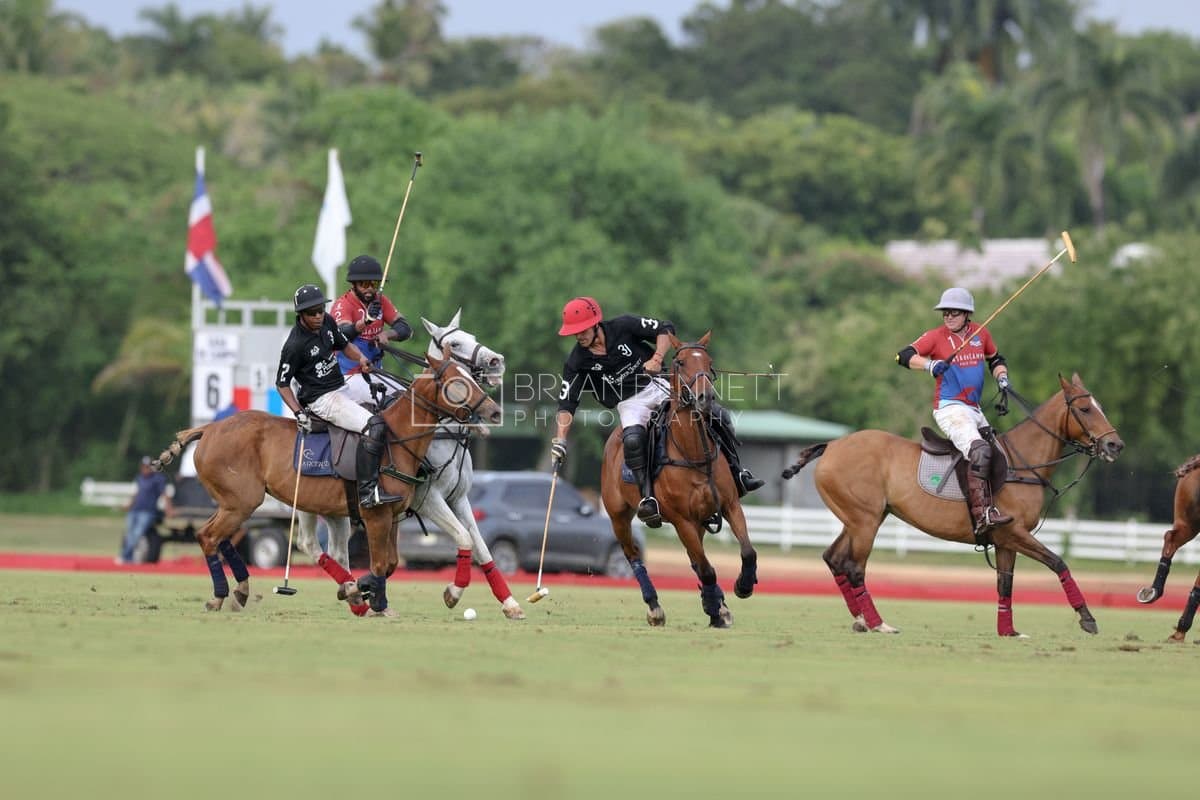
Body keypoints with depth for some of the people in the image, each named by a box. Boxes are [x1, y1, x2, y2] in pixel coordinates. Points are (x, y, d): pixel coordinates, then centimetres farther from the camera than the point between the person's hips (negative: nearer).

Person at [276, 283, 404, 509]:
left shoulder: (327, 323, 3)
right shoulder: (295, 346, -18)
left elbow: (344, 344, 21)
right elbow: (282, 383, -11)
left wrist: (360, 358, 0)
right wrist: (299, 413, -20)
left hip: (341, 388, 10)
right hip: (322, 401, -10)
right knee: (375, 425, -26)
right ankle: (368, 492, -33)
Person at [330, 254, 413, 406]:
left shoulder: (380, 301, 8)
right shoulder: (343, 304, -11)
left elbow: (405, 329, 0)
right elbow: (343, 334, -30)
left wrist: (386, 334, -22)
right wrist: (366, 321, -50)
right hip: (349, 375, -7)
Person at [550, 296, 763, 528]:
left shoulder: (623, 326, -11)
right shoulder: (577, 362, -10)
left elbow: (665, 329, -3)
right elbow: (566, 404, -10)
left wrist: (657, 359, -19)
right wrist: (559, 441, -21)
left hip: (659, 386, 1)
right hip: (630, 403, -1)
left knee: (717, 417, -10)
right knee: (632, 440, -35)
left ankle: (736, 474, 7)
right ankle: (648, 498, -31)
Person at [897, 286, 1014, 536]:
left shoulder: (981, 334, 10)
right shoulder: (936, 337, -4)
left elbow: (995, 359, 26)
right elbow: (904, 356, -14)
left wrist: (1002, 377, 6)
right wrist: (929, 364, -31)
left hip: (974, 410, 8)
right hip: (949, 409, -8)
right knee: (979, 451, -28)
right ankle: (982, 514, -38)